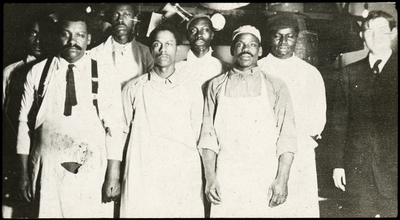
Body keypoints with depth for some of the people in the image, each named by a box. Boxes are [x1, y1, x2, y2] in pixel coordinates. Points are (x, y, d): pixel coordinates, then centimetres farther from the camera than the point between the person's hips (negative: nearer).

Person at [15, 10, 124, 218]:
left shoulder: (104, 77, -2)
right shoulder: (37, 73, 1)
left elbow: (114, 128, -3)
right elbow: (24, 123, 4)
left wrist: (113, 176, -7)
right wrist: (24, 174, 4)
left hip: (91, 172, -1)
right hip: (47, 171, 1)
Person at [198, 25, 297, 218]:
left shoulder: (276, 87, 5)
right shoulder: (216, 86, 8)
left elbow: (286, 137, 2)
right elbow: (208, 136, 5)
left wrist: (282, 179, -6)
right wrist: (210, 178, -3)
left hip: (265, 183, 0)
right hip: (224, 182, 1)